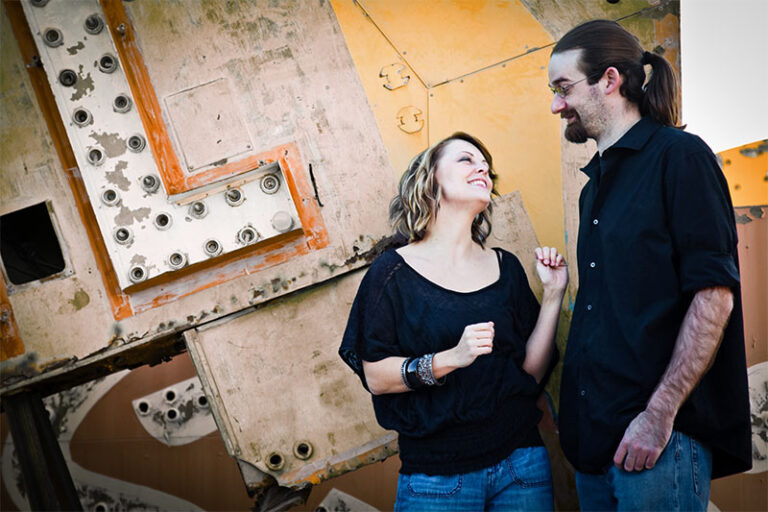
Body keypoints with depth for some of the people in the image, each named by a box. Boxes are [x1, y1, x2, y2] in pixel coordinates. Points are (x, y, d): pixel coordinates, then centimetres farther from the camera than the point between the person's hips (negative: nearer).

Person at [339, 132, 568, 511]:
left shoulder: (506, 267, 7)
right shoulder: (394, 272, -4)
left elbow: (531, 372, 4)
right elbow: (375, 377, -9)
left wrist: (553, 295, -4)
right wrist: (449, 359, -22)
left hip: (520, 462, 4)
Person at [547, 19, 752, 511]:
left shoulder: (679, 156, -6)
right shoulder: (597, 184, 19)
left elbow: (715, 296, -15)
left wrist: (659, 414, -19)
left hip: (659, 434, -8)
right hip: (596, 435, 8)